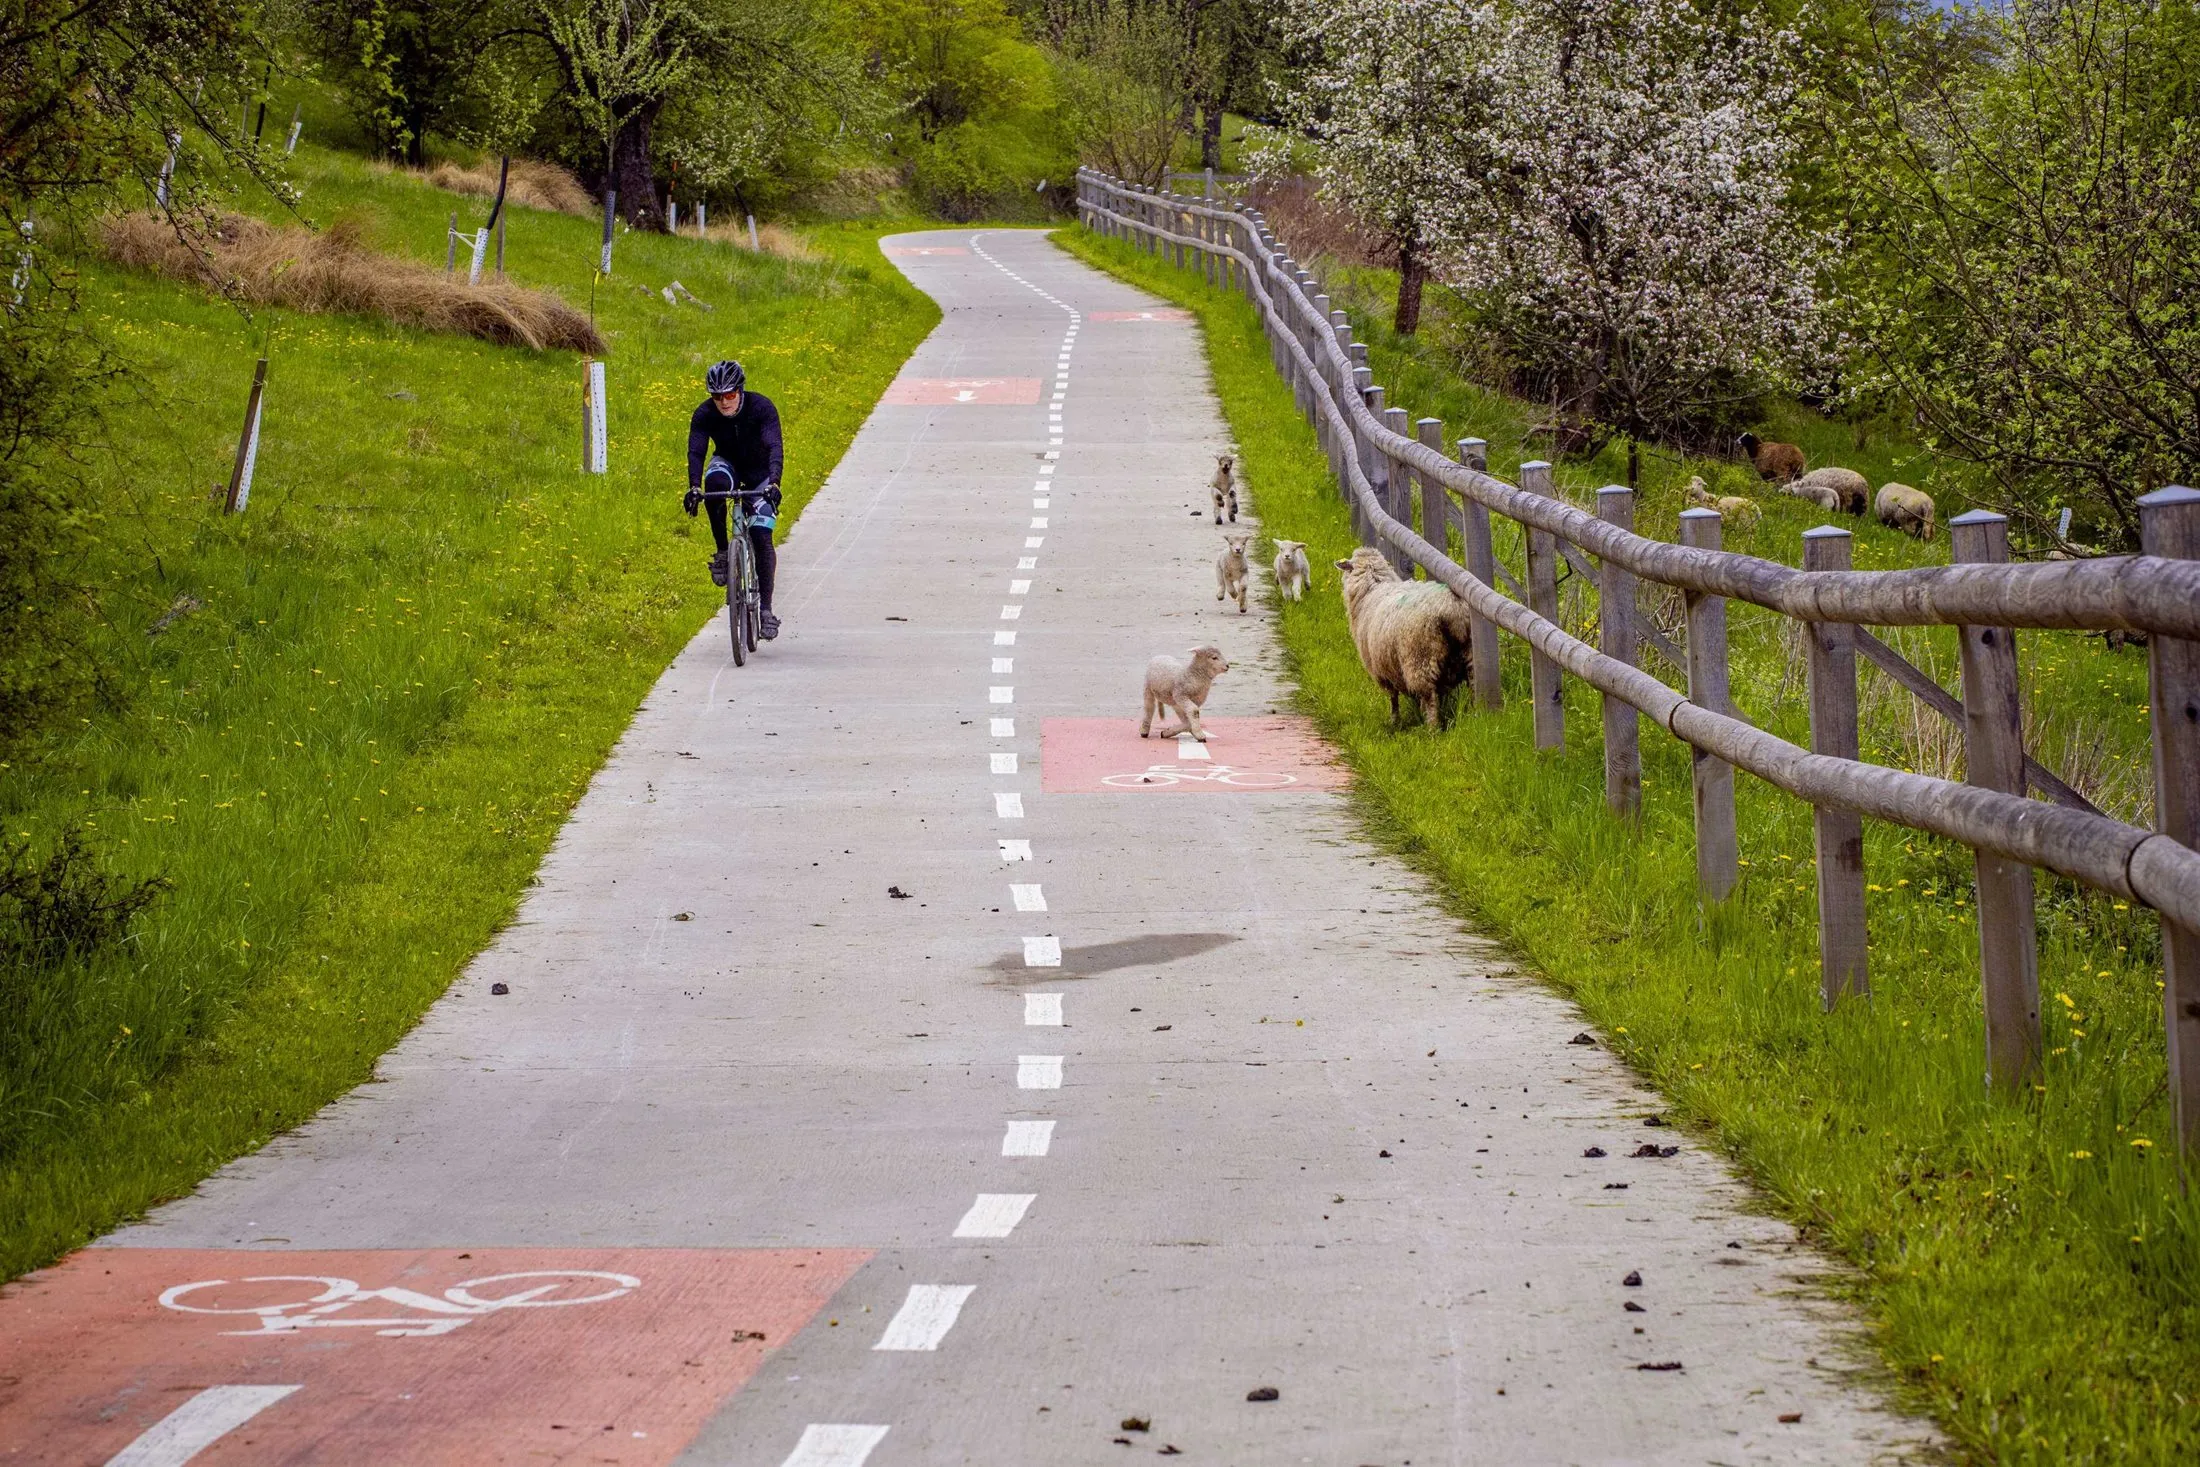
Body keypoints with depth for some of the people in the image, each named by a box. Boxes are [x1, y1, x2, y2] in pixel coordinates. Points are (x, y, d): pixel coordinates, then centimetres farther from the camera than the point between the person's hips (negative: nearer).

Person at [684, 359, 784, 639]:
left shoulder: (761, 407, -28)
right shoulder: (704, 414, -22)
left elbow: (774, 447, -39)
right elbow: (695, 451, -31)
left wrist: (774, 483, -55)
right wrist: (694, 488, -49)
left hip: (759, 472, -1)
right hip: (728, 464, 1)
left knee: (761, 536, -16)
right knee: (715, 481, -36)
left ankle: (766, 608, -9)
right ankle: (722, 551, -21)